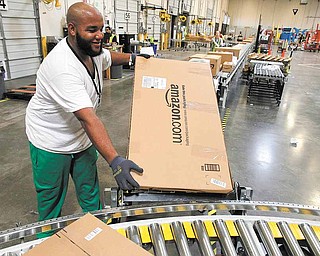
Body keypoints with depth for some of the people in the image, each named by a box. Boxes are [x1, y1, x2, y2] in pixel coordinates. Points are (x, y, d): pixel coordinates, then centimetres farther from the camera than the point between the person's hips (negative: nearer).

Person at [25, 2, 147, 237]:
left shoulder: (93, 49, -7)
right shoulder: (62, 67, -35)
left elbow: (109, 57, 21)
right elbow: (89, 119, -42)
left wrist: (132, 57, 7)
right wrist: (115, 161, -46)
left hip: (81, 137, 7)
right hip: (52, 143, -7)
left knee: (90, 190, 18)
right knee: (51, 197, 13)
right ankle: (49, 238, 40)